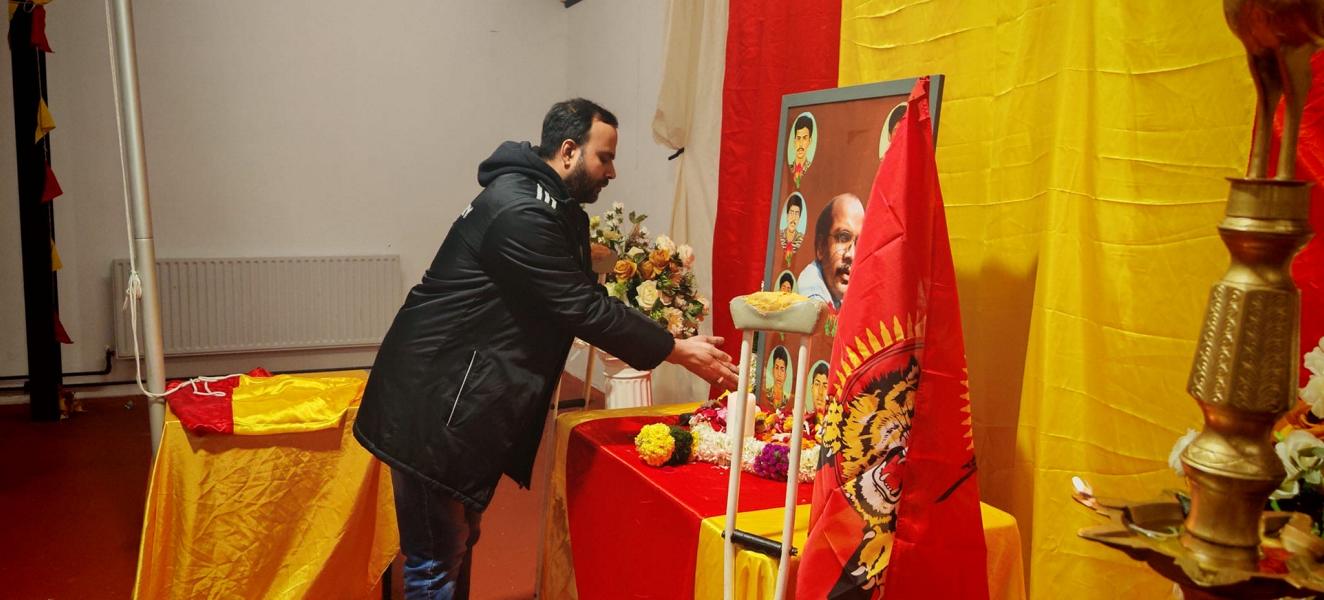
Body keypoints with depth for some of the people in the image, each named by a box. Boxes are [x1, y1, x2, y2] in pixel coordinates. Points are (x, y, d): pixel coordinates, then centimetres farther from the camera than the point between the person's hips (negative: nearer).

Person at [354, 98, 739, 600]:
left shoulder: (556, 209, 11)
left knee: (459, 540, 19)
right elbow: (583, 309, -22)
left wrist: (668, 340, 3)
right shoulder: (520, 212, -22)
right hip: (436, 404, -10)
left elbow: (583, 299, 13)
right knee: (437, 558, 0)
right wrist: (677, 351, -14)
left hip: (467, 400, 10)